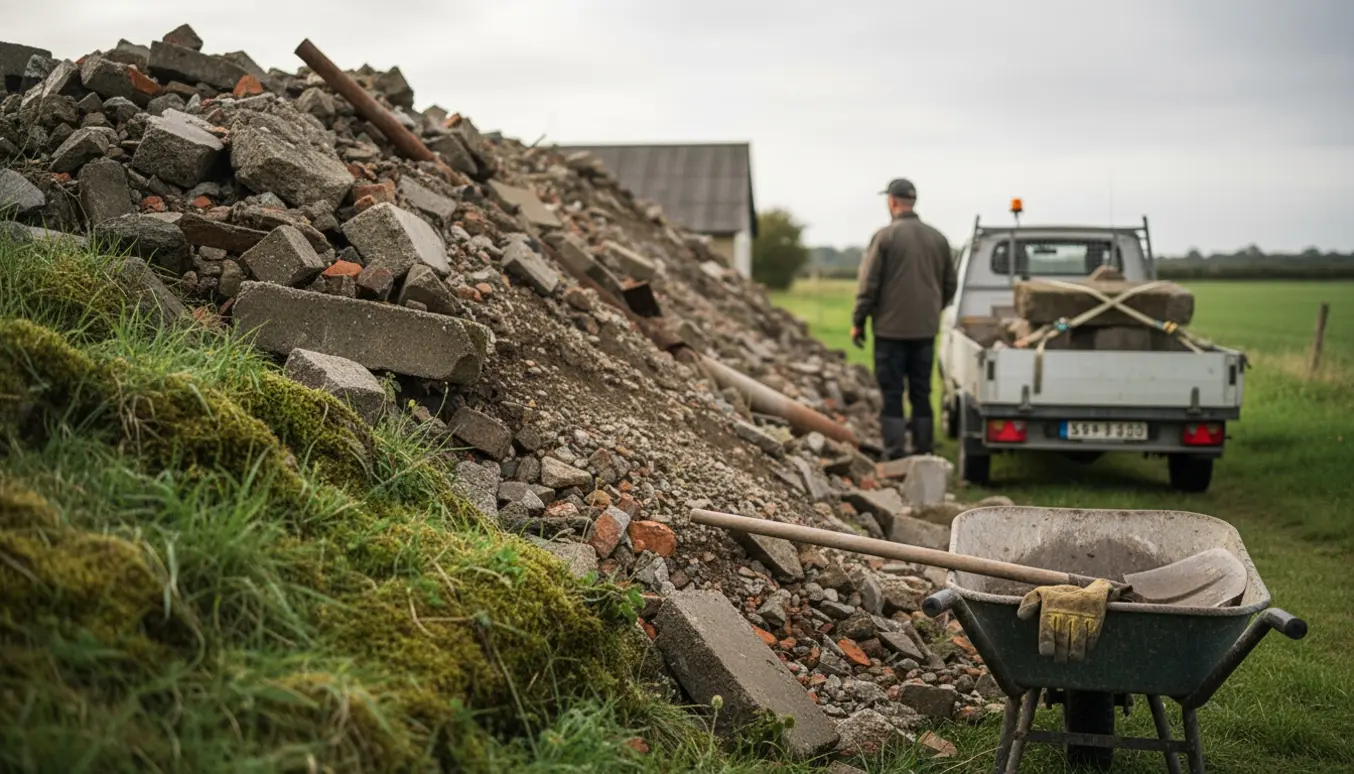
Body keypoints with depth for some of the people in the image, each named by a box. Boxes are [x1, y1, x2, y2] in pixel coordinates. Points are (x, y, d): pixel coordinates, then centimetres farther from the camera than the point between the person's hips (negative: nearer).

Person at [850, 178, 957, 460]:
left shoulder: (884, 236, -10)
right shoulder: (937, 238, 7)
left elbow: (868, 285, -10)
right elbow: (950, 284, 14)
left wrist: (858, 321, -2)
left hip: (891, 328, -5)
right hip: (926, 330, 5)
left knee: (892, 393, 0)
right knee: (921, 392, 12)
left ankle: (894, 453, -1)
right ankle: (923, 451, 16)